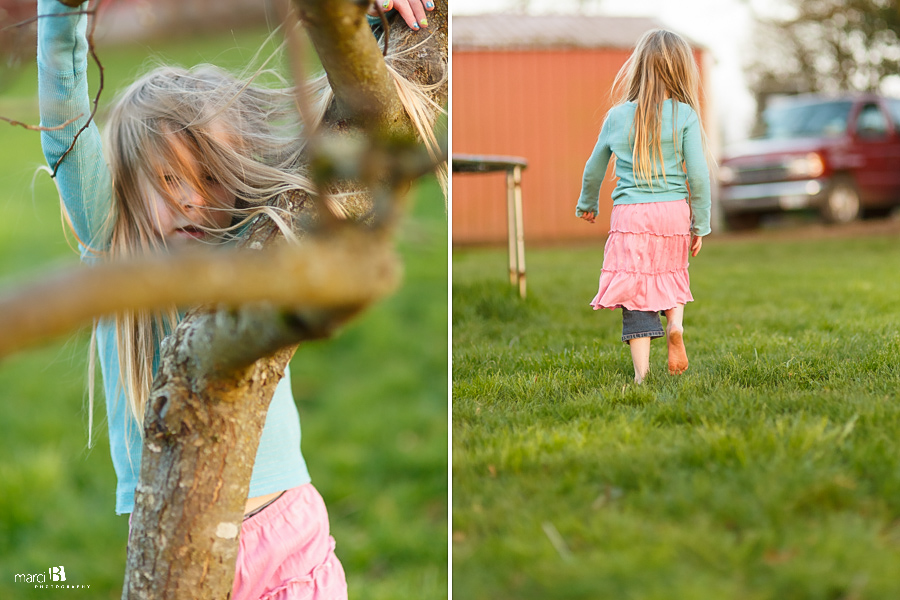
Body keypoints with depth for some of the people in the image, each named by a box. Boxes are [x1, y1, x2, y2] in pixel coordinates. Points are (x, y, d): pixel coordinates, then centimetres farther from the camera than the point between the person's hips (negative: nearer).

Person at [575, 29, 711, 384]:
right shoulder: (685, 115, -2)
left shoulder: (617, 116, 4)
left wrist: (587, 205, 33)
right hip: (675, 212, 0)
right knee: (671, 273, 24)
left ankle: (642, 374, -3)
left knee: (635, 291, 2)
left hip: (630, 215, 0)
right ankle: (675, 325, -4)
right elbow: (699, 174, -5)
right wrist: (700, 225, 5)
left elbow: (594, 169, 15)